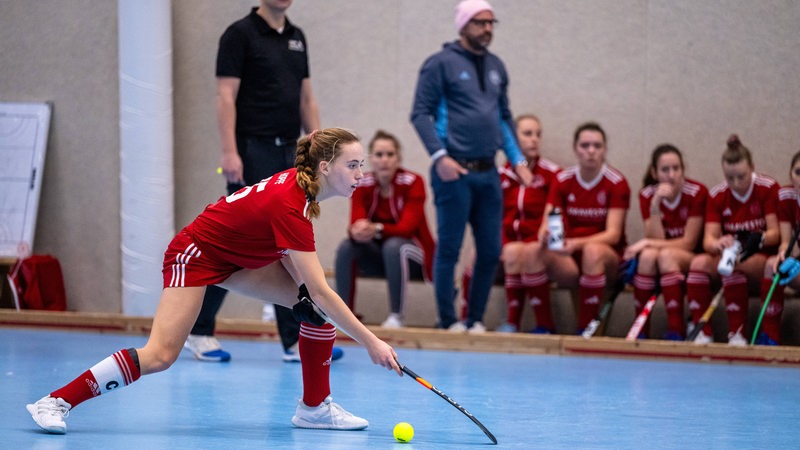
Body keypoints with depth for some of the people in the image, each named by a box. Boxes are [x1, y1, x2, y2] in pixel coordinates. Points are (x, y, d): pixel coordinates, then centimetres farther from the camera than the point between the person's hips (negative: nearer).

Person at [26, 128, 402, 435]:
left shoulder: (300, 182, -7)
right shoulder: (290, 206, -33)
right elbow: (321, 291, -35)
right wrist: (371, 342, -34)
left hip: (241, 258, 9)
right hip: (198, 253, -9)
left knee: (317, 308, -6)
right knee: (160, 356, -20)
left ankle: (314, 406, 6)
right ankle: (56, 402, -10)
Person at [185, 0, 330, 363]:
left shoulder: (296, 37, 14)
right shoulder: (241, 34, -8)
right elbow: (226, 96, -13)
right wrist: (229, 152, -20)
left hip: (288, 154, 7)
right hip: (253, 153, -7)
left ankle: (298, 341, 7)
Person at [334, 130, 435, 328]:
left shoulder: (412, 182, -17)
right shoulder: (363, 184, -6)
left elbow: (407, 227, -26)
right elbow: (356, 223, -18)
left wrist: (377, 229, -44)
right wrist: (357, 231, -44)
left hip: (412, 254, -4)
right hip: (378, 253, 4)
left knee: (393, 246, -36)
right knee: (346, 248, -23)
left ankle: (396, 316, -30)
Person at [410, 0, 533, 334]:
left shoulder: (496, 67, 16)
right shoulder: (441, 63, -3)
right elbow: (420, 113, -7)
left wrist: (518, 159, 14)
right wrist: (439, 156, -17)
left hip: (488, 173, 6)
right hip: (455, 172, -6)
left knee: (491, 251, 6)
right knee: (449, 248, -1)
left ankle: (475, 320, 16)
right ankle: (448, 322, 6)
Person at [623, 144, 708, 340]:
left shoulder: (697, 192, -13)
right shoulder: (647, 195, -3)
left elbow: (688, 243, -13)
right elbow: (657, 239, -11)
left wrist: (647, 243, -20)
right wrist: (655, 205, -23)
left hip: (691, 260, -3)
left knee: (666, 255, -33)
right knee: (648, 255, -31)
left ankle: (676, 331, -36)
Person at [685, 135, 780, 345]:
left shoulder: (768, 188, -5)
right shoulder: (717, 195, 3)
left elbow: (774, 233, -9)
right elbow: (709, 239, -6)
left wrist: (758, 240, -33)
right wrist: (718, 244, -32)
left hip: (761, 260, -3)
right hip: (729, 255, 3)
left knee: (732, 264, -36)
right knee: (699, 262, -28)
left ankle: (736, 334, -33)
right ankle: (702, 332, -30)